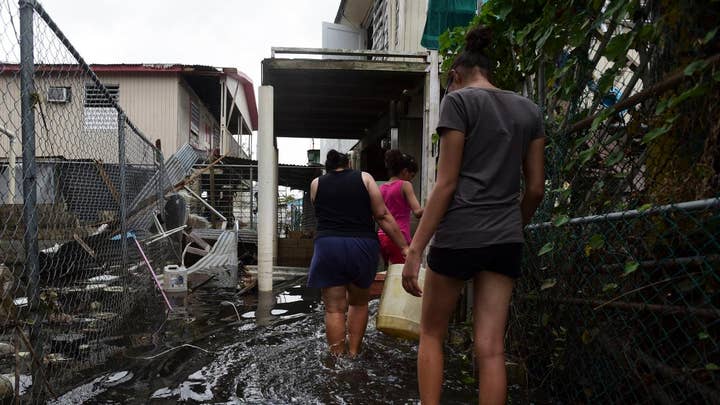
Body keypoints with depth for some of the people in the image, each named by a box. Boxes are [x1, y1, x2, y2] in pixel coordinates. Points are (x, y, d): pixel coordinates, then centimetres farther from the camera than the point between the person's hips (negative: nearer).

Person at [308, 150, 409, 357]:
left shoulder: (316, 184, 13)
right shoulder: (364, 178, 8)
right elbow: (382, 216, 2)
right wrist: (404, 247, 4)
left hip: (328, 245, 0)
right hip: (363, 246, 0)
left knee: (334, 308, 5)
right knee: (359, 302, 19)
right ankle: (353, 353, 22)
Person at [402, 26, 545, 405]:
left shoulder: (458, 101, -2)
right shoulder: (529, 109, 14)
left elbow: (447, 183, -11)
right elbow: (535, 187, 12)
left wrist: (415, 249, -10)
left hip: (458, 234, -5)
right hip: (506, 239, 5)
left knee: (431, 334, 14)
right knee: (490, 347, 7)